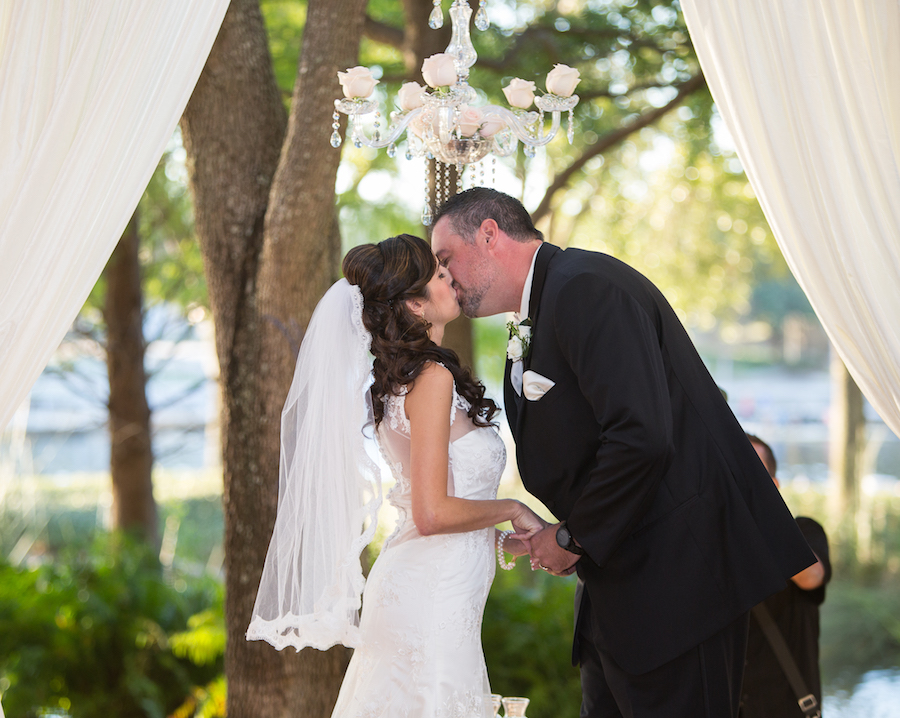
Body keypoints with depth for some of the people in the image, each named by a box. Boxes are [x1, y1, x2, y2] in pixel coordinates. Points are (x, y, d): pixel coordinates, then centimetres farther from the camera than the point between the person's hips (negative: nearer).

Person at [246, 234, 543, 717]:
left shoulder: (395, 381, 12)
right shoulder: (433, 378, -15)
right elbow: (433, 513, -21)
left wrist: (498, 538, 17)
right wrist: (512, 510, -8)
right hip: (433, 600, -9)